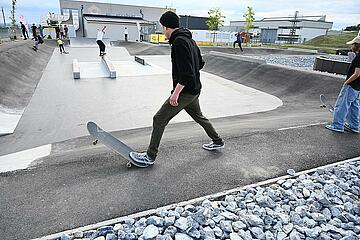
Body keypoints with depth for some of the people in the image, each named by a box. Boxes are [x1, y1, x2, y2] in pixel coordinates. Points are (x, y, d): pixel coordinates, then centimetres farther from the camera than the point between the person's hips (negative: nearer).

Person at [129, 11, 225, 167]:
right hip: (194, 90, 10)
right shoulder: (189, 39, 12)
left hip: (185, 91, -10)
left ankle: (150, 157, 5)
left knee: (159, 119, -4)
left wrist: (176, 93, -24)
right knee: (198, 116, 26)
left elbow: (186, 72, -27)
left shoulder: (179, 42, -19)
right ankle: (217, 141, 42)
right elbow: (200, 64, 19)